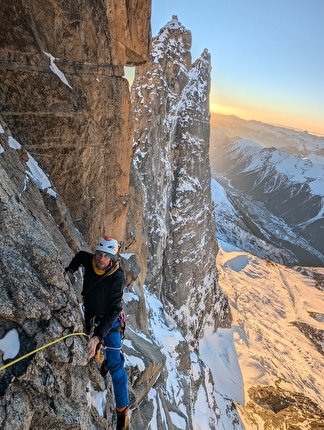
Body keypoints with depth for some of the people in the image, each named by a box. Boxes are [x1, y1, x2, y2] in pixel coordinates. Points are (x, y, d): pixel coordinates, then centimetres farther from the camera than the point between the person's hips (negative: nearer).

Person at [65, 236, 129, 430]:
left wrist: (98, 336, -36)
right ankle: (106, 360, 58)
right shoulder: (90, 262, -16)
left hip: (110, 321, -5)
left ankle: (122, 410, 13)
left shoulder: (117, 277, -29)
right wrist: (70, 270, -7)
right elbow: (80, 255, 10)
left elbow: (114, 310, -29)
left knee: (116, 366, -2)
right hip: (90, 317, 5)